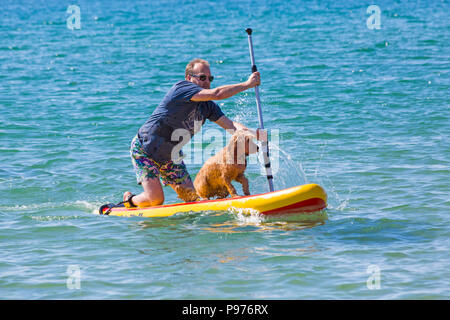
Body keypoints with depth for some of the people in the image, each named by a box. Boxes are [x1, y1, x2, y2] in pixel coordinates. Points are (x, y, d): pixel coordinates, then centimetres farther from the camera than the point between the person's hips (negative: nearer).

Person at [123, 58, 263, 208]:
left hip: (171, 154, 8)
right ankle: (129, 200, 18)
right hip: (144, 149, -8)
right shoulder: (181, 88, -24)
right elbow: (216, 94, -35)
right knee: (156, 199, -16)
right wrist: (247, 84, -30)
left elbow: (230, 125, -8)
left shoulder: (207, 106, 1)